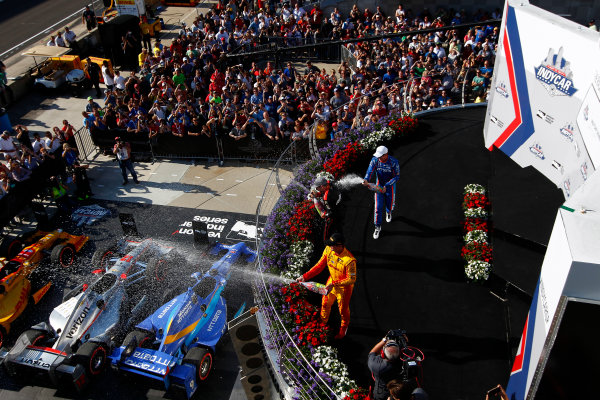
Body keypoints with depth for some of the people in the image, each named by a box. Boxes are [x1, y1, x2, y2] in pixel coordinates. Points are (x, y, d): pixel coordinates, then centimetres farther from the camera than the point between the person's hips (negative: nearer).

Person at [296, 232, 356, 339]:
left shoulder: (349, 260, -37)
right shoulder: (328, 250, -20)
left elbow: (351, 279, -26)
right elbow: (320, 265, -8)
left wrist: (334, 284, -32)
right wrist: (305, 276, -15)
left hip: (344, 287, -5)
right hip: (332, 282, 5)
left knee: (343, 309, 18)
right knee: (325, 304, 24)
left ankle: (344, 327, 50)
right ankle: (323, 323, 54)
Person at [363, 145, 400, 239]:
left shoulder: (394, 162, -26)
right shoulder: (375, 160, -18)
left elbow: (397, 176, -18)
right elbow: (370, 171, -19)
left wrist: (386, 186, -25)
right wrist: (366, 180, -42)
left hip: (390, 186, -1)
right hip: (379, 185, 1)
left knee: (389, 205, 18)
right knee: (378, 207, -1)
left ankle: (388, 212, 57)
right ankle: (377, 227, 14)